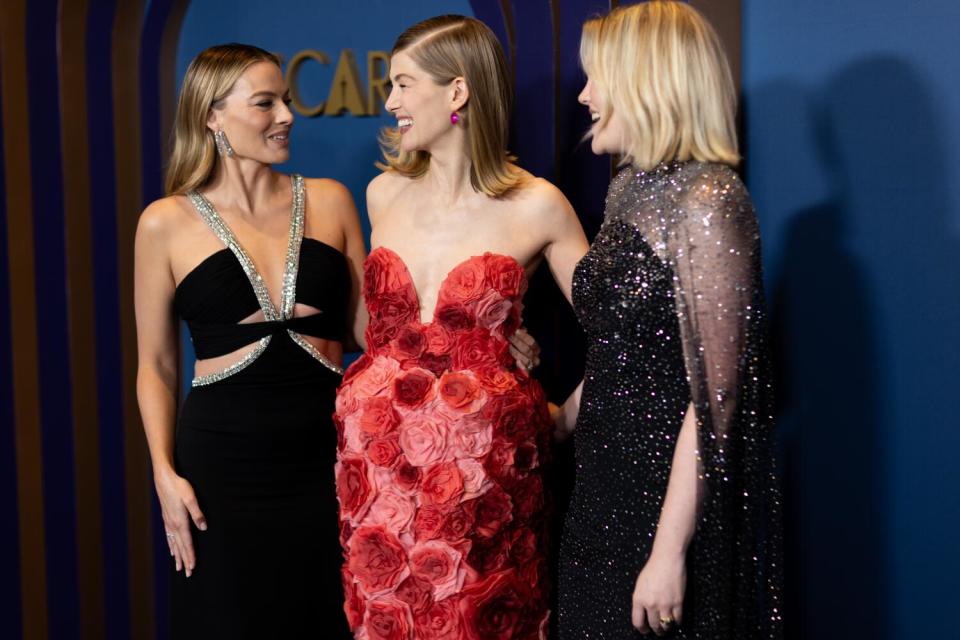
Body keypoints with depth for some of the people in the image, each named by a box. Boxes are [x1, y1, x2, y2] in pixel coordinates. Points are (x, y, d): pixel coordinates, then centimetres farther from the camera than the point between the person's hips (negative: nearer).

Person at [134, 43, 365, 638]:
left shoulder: (329, 201, 7)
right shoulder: (168, 222, 1)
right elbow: (157, 367, 6)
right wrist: (165, 473, -4)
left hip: (326, 456, 2)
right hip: (224, 465, -2)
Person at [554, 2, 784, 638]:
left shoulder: (706, 199, -17)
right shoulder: (630, 187, 10)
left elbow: (714, 396, -20)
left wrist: (671, 550, -22)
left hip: (675, 494, -8)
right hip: (608, 485, 8)